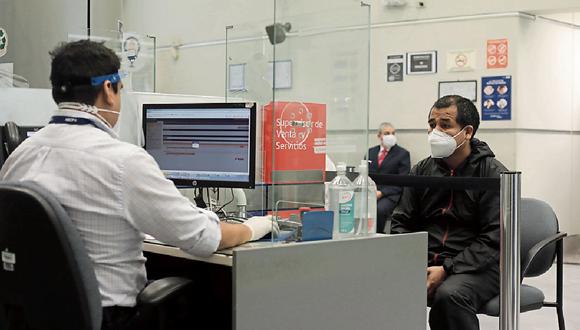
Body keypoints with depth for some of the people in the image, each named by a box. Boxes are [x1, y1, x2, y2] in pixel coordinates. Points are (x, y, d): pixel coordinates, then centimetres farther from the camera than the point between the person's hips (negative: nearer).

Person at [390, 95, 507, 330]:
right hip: (425, 262, 4)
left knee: (448, 295, -35)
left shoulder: (493, 174, -5)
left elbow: (494, 238, -12)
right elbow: (402, 222, 13)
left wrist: (447, 270, -20)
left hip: (476, 267, -4)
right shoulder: (421, 171, 12)